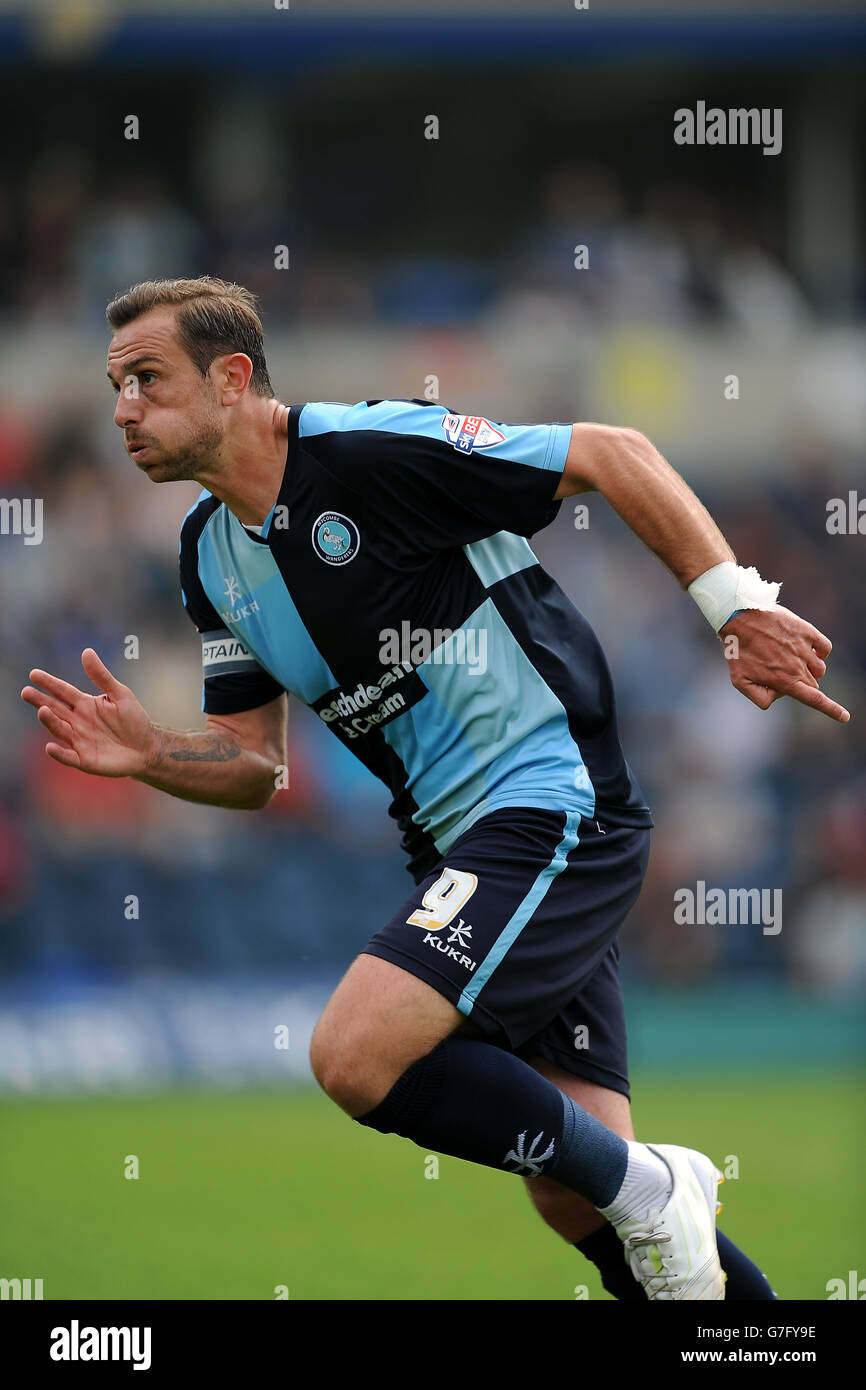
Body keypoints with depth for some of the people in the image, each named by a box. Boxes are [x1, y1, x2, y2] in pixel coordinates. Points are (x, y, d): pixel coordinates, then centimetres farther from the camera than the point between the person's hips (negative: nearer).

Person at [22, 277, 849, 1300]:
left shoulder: (369, 449, -15)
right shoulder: (210, 554, 10)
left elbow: (613, 455, -11)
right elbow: (252, 764, 15)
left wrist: (737, 605, -16)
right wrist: (150, 756, -6)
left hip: (556, 803, -8)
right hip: (457, 837, 8)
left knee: (355, 1053, -24)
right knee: (574, 1199, 4)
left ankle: (644, 1187, -7)